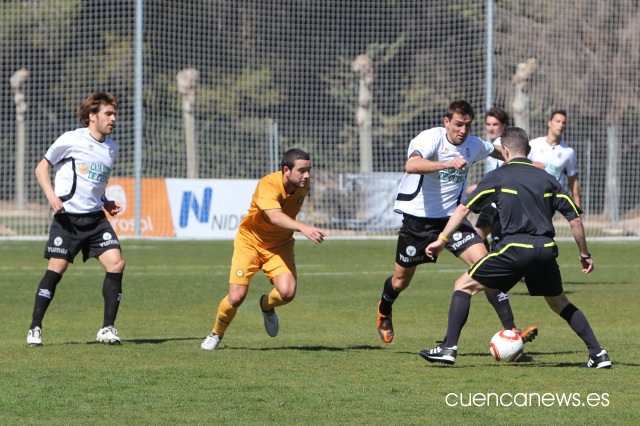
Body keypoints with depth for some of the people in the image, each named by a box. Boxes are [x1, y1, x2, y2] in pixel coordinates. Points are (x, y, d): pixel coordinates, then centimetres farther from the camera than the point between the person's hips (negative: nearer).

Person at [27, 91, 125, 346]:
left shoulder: (111, 147, 13)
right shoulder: (72, 140, -6)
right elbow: (41, 167, 1)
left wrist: (105, 203, 12)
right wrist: (51, 195, -14)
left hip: (95, 217, 5)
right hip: (68, 217, -5)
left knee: (116, 264, -10)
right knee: (57, 268, -9)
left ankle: (108, 329, -3)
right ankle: (35, 328, 3)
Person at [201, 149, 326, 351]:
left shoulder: (303, 184, -11)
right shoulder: (268, 185, -31)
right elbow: (274, 216, -50)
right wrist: (303, 228, -64)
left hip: (280, 244, 4)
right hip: (250, 241, -4)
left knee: (287, 292, -20)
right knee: (236, 297, -11)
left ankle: (267, 305, 17)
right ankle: (216, 334, 20)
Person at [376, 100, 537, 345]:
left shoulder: (474, 145, 0)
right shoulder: (431, 138, -19)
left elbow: (497, 152, 25)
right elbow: (411, 166, -40)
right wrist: (447, 164, -50)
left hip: (451, 217, 3)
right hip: (417, 217, -3)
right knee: (401, 280, 11)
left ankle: (510, 329, -22)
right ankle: (384, 311, 48)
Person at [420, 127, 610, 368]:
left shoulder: (498, 177, 7)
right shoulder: (547, 179, 17)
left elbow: (464, 208, 3)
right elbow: (575, 218, 14)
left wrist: (442, 240, 8)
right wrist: (584, 254, 24)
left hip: (515, 248, -4)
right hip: (546, 248, 4)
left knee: (464, 286, 8)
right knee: (559, 303, 25)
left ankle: (449, 348, -2)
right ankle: (598, 353, 17)